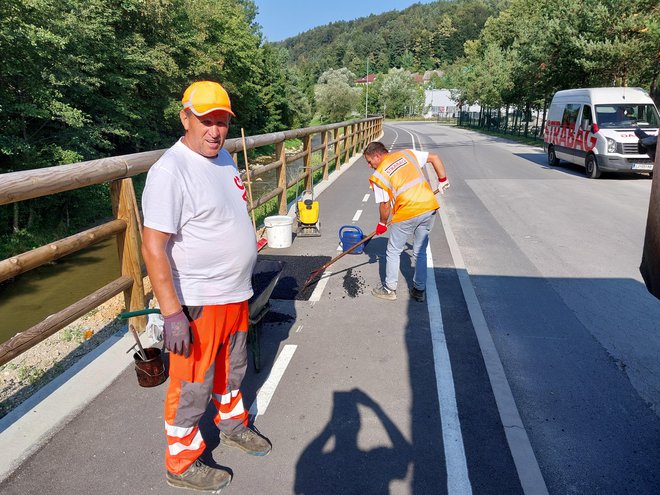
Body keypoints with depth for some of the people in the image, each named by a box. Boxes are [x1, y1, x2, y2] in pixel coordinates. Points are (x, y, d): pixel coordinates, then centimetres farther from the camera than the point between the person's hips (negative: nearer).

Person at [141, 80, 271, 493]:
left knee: (232, 370, 26)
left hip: (236, 293, 8)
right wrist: (172, 314, -26)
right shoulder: (170, 171, -21)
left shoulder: (223, 157, 5)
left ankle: (233, 426, 50)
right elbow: (154, 247, -24)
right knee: (192, 389, 9)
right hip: (198, 303, -8)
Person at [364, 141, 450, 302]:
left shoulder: (378, 176, -1)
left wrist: (382, 224, 16)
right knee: (420, 252, 19)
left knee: (393, 251, 14)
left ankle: (389, 289, 24)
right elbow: (434, 157, 12)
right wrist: (442, 180, 21)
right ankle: (419, 290, 27)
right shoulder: (407, 154, 12)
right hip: (430, 207, 5)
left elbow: (385, 205, 0)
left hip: (407, 214, -5)